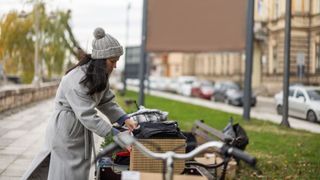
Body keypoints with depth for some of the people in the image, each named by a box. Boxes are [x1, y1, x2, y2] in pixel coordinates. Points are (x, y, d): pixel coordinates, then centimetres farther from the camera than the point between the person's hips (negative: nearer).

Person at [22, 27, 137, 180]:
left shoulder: (101, 76, 2)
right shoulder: (77, 79, -27)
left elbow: (107, 102, 5)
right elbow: (87, 115, -30)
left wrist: (125, 119, -10)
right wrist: (115, 135, -31)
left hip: (81, 130, 9)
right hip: (66, 130, -9)